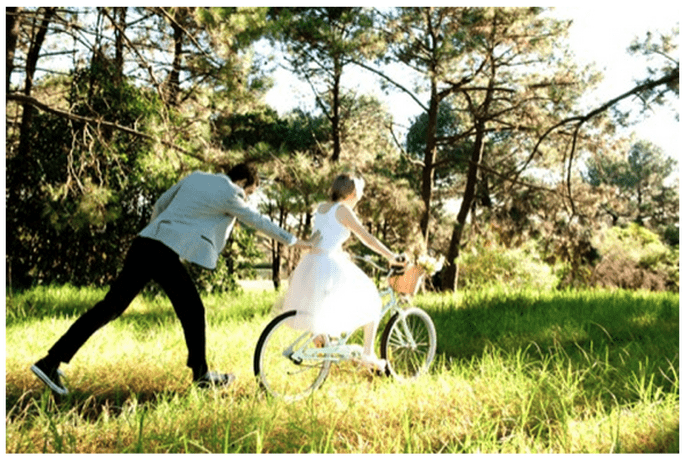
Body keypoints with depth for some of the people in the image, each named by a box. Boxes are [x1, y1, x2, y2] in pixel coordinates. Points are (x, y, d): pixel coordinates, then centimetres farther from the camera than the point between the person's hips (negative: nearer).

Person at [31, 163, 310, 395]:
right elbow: (259, 222, 10)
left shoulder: (195, 178, 21)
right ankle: (201, 374, 19)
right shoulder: (229, 196, 1)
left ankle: (51, 362, 6)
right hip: (167, 254, -7)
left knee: (111, 307, 7)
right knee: (193, 311, 8)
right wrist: (293, 241, 22)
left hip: (144, 243, 8)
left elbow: (160, 204, 27)